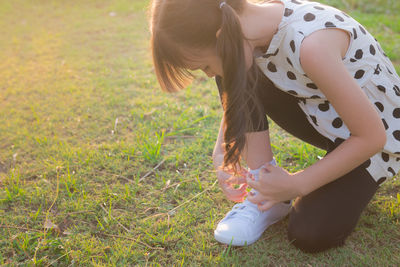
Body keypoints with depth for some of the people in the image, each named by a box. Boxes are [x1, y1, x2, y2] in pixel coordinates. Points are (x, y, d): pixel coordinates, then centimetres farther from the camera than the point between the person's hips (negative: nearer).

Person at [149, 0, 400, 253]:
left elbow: (372, 137, -28)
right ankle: (266, 186, -6)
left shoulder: (310, 44, -37)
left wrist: (295, 185, -23)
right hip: (324, 115, 6)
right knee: (240, 78, -16)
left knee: (310, 235, -22)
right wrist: (222, 151, -11)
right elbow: (236, 96, 5)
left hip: (378, 135, -6)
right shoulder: (248, 30, -15)